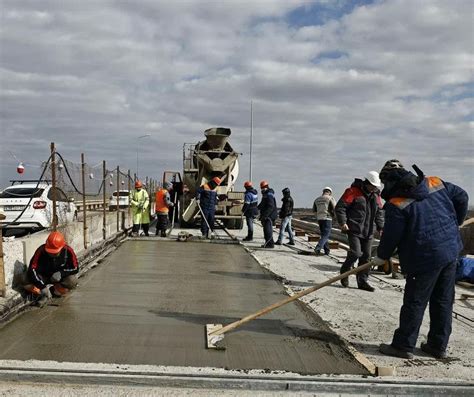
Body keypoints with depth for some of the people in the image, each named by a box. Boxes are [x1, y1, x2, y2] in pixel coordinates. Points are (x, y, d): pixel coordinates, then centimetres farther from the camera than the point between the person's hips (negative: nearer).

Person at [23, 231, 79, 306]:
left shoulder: (68, 251, -21)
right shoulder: (41, 251, -24)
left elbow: (75, 268, -11)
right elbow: (32, 270, -27)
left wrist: (61, 273, -28)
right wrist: (42, 286, -35)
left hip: (60, 279, 0)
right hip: (44, 279, 0)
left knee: (72, 281, -32)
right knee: (26, 282, -27)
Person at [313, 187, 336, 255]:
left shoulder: (317, 199, 13)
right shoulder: (330, 198, -4)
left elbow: (314, 210, 18)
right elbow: (335, 208, -10)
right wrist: (334, 215, 8)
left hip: (319, 218, 6)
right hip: (327, 218, -6)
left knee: (323, 234, 15)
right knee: (326, 235, -5)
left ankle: (327, 250, 17)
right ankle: (318, 248, -23)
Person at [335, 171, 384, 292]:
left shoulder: (376, 195, 12)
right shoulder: (353, 191, -10)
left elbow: (379, 213, 22)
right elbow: (340, 207, -10)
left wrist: (380, 227, 12)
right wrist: (343, 222, -17)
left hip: (368, 232, 7)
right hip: (354, 230, -6)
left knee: (366, 256, 6)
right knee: (356, 253, -15)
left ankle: (362, 281, 15)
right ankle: (344, 272, 12)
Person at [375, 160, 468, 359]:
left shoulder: (396, 204, -13)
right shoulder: (435, 183, 5)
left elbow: (391, 236, -8)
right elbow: (461, 197, 14)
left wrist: (381, 256, 9)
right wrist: (454, 224, 26)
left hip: (425, 258, -7)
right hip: (451, 251, 7)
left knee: (414, 302, 4)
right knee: (443, 301, 15)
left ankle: (403, 346, 12)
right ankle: (438, 346, 26)